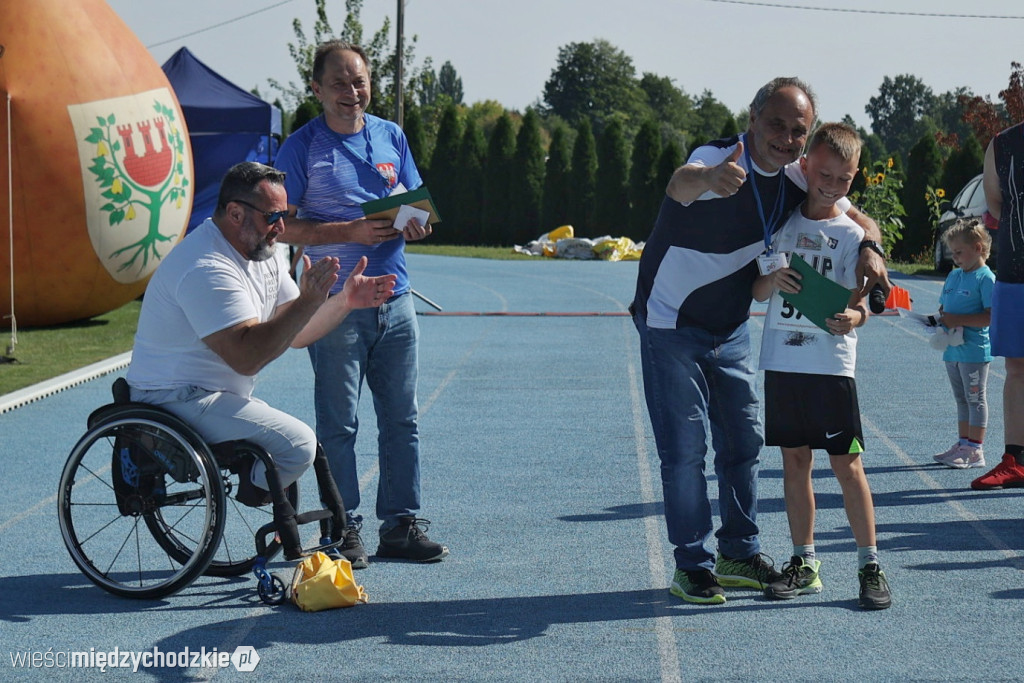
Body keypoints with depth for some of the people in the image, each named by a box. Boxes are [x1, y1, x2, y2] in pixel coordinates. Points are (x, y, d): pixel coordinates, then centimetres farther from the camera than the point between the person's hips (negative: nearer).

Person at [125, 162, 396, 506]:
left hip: (218, 396, 11)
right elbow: (247, 357, -32)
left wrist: (346, 301, -3)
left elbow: (292, 333, 10)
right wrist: (308, 301, -36)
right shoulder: (207, 270, -24)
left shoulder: (265, 253, 9)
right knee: (298, 444, -21)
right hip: (178, 400, -11)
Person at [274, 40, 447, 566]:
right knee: (338, 424, 0)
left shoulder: (392, 137, 12)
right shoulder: (303, 147, -3)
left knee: (401, 420, 7)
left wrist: (415, 225, -7)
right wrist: (351, 232, -19)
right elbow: (285, 227, -8)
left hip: (394, 300, 5)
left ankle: (401, 524, 15)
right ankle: (343, 529, 8)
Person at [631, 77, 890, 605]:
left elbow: (857, 218, 2)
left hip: (730, 332, 7)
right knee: (684, 448, -5)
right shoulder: (721, 158, -27)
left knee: (743, 443, 12)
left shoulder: (796, 181, -6)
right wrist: (710, 178, -76)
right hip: (672, 327, -7)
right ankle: (692, 566, 4)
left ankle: (739, 554, 25)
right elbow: (681, 184, -50)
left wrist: (869, 249, -24)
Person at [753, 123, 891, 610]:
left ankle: (870, 566, 3)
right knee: (794, 461, 8)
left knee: (846, 464, -4)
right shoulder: (782, 223, 8)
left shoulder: (851, 234, -1)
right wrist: (772, 280, -12)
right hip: (782, 361, 3)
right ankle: (804, 564, 17)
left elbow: (858, 299, -7)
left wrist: (852, 317, -30)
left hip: (832, 364, -3)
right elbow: (757, 291, 10)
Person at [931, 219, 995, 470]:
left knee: (975, 399, -1)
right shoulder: (953, 275, 13)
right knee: (961, 399, 15)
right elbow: (944, 305, 23)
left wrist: (959, 320, -22)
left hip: (975, 350, -8)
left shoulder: (985, 278, -13)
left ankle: (975, 451, 3)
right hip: (952, 349, 8)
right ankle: (963, 445, 23)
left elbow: (992, 316, -20)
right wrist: (942, 318, 0)